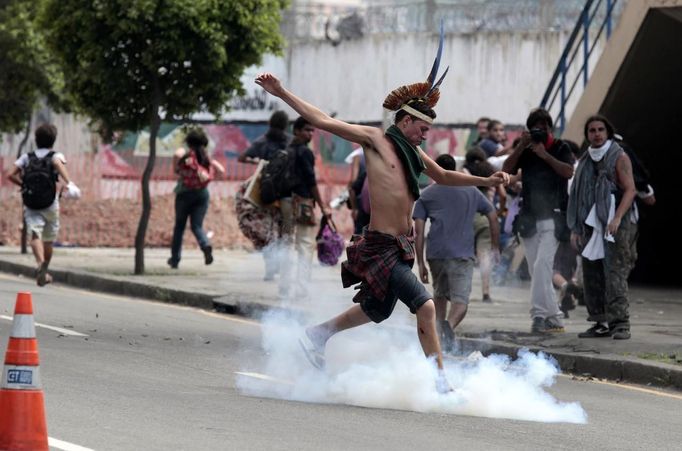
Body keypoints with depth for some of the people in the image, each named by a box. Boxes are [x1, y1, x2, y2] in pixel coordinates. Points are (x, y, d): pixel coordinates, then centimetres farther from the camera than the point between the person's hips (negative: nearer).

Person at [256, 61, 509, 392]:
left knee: (377, 311, 24)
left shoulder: (412, 152, 13)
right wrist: (281, 94, -12)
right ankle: (440, 382, -11)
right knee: (425, 306, -17)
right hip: (380, 246, -9)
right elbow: (323, 121, -8)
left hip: (401, 246, 9)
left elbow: (443, 176, 30)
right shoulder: (375, 139, -7)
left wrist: (485, 181, 22)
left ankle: (317, 335, 43)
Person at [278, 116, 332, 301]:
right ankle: (301, 291, -8)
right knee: (305, 248, -2)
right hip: (302, 202, -7)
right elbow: (311, 181, -13)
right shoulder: (305, 152, -10)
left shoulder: (285, 151, 11)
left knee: (286, 245, 11)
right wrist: (322, 207, -10)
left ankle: (284, 290, 11)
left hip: (285, 201, 7)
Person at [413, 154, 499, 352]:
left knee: (439, 294, 24)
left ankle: (437, 334, 21)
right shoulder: (471, 191, 16)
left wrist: (420, 263, 5)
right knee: (460, 301, -8)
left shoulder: (426, 195, 12)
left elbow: (419, 231, 4)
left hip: (435, 254, 1)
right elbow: (493, 216, 17)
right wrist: (494, 246, 27)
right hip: (462, 254, -1)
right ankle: (449, 326, -37)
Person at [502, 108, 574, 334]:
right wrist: (521, 146, -8)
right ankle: (553, 318, 11)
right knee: (536, 271, 5)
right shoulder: (525, 151, 12)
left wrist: (545, 155, -15)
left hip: (551, 217, -5)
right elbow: (506, 169, 0)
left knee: (542, 265, -20)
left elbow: (568, 172, -10)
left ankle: (540, 314, -22)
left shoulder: (560, 148, 5)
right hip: (529, 219, 5)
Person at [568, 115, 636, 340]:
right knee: (592, 277, 3)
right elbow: (578, 197, 20)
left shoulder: (619, 157, 0)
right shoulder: (586, 161, 18)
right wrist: (575, 228, 13)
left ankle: (620, 323, -15)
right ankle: (601, 323, 8)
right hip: (590, 226, 6)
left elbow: (630, 190, -8)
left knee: (615, 275, -13)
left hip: (613, 227, -6)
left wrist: (617, 218, -21)